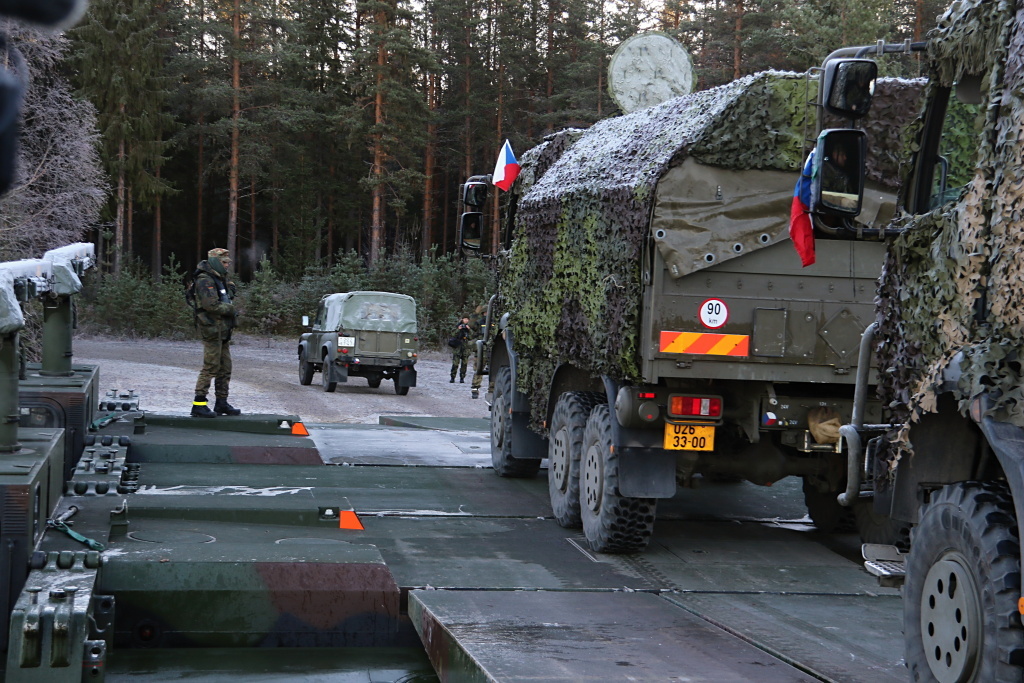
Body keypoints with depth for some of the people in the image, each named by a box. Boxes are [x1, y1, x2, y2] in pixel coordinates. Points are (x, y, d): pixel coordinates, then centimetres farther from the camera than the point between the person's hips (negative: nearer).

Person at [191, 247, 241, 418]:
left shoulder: (220, 279, 18)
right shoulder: (205, 280, -13)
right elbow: (212, 305, -22)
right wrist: (230, 308, -10)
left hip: (223, 330, 10)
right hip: (212, 329, -10)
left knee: (225, 368, 12)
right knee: (210, 367, -11)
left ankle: (222, 403, 20)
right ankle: (199, 404, -10)